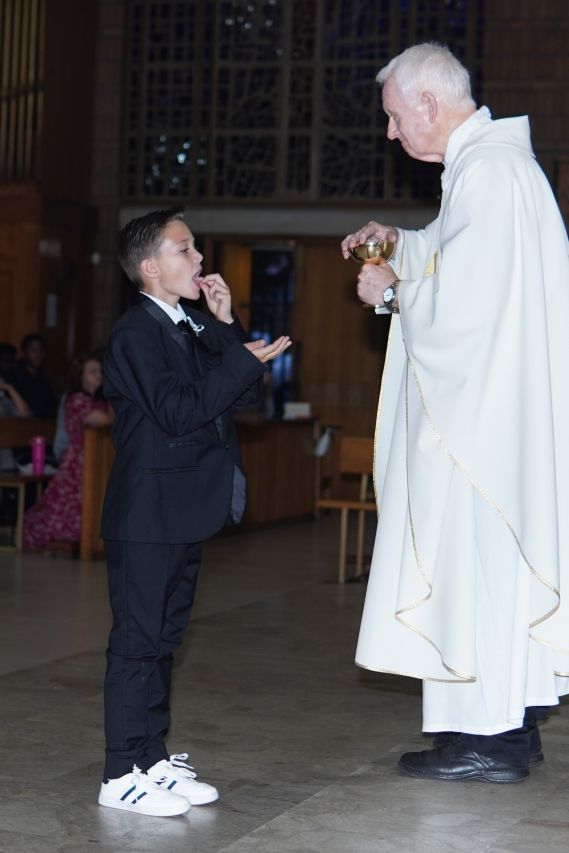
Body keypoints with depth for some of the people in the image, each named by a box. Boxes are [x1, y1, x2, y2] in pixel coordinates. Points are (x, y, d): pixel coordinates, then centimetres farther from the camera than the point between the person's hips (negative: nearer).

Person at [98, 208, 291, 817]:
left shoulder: (195, 328, 15)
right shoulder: (136, 332, -12)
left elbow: (241, 399, 8)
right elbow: (178, 411, -22)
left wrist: (226, 326, 1)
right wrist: (243, 361, -18)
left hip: (186, 512, 9)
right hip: (147, 515, -9)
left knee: (163, 637, 13)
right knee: (138, 640, -5)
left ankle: (153, 759, 21)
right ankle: (123, 774, 1)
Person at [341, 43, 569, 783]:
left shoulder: (486, 172, -18)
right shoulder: (496, 159, 14)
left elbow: (460, 302, -22)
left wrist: (392, 292, -6)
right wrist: (400, 243, 19)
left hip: (485, 409, -10)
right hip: (499, 407, 10)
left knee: (472, 553, -4)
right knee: (503, 556, 13)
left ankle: (486, 737, 2)